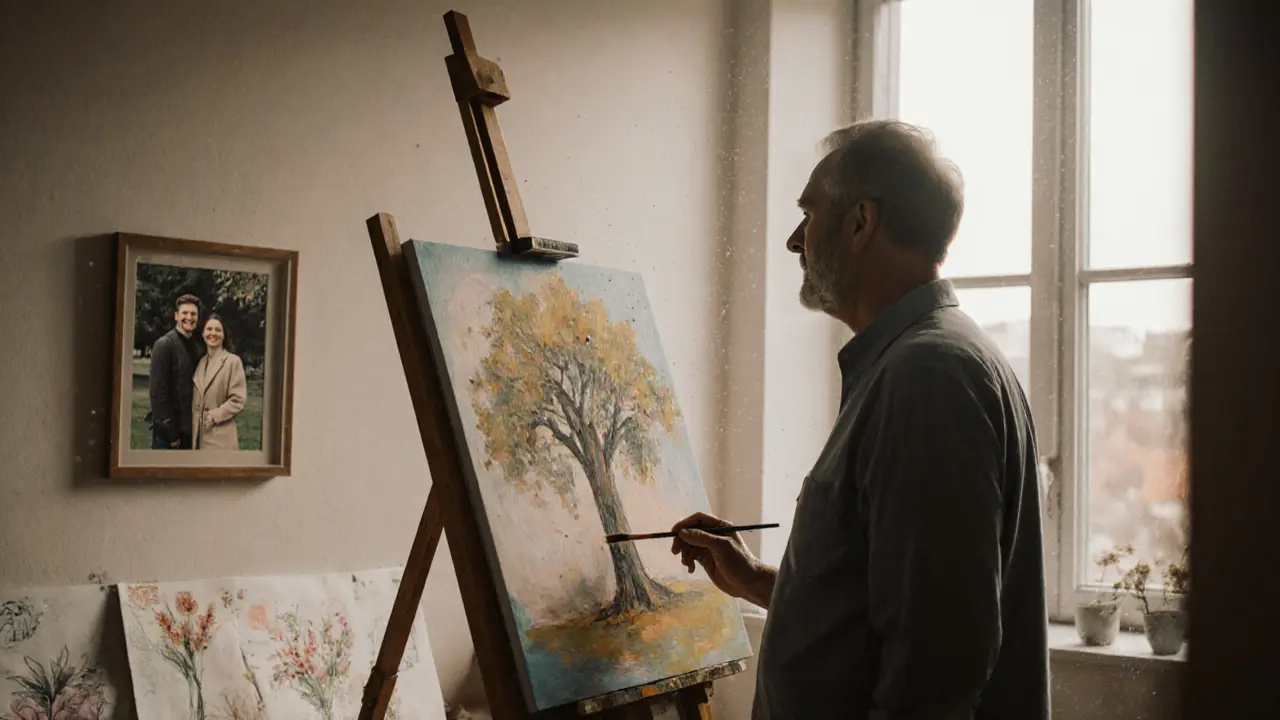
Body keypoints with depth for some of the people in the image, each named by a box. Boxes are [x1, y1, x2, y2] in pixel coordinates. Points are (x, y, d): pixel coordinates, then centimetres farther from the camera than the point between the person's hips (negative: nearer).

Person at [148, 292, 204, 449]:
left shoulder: (197, 348, 12)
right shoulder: (164, 345, -9)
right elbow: (158, 390, -14)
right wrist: (168, 430, -17)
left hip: (189, 427, 6)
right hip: (169, 426, -6)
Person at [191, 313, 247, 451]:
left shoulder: (233, 361, -7)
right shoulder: (200, 362, 13)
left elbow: (238, 400, -10)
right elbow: (195, 399, 17)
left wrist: (213, 416, -14)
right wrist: (193, 424, 4)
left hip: (220, 437, -6)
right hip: (198, 435, 6)